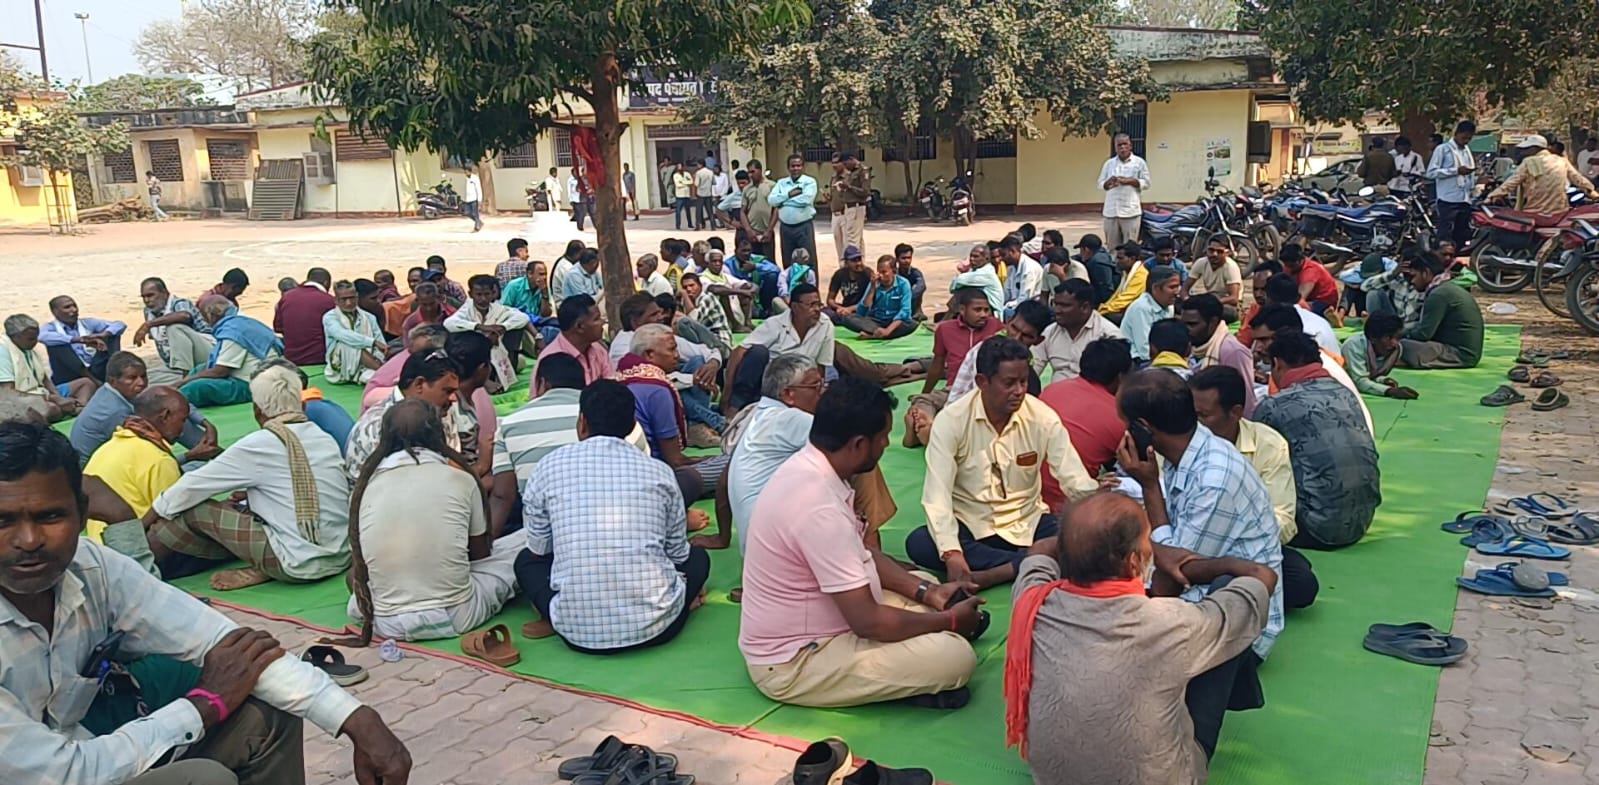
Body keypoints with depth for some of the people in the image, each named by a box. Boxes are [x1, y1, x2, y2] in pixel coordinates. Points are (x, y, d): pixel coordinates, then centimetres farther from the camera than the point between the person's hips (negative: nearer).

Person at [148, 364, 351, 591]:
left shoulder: (258, 445, -7)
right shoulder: (326, 438, 8)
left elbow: (192, 486, 1)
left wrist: (139, 527, 13)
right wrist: (251, 495, 29)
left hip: (299, 565, -7)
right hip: (341, 557, 7)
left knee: (194, 508, 3)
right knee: (236, 507, 22)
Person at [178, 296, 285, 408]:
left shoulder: (233, 330, -18)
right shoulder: (239, 322, 14)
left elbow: (220, 371, -19)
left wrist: (183, 382, -9)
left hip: (249, 386, -11)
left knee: (197, 387, -28)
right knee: (197, 371, 23)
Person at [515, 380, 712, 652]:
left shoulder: (548, 468, 1)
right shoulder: (659, 471, 3)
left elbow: (539, 548, 14)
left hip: (578, 632, 0)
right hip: (654, 625, 1)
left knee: (526, 560, 28)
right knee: (697, 557, 31)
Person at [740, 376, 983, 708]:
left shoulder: (807, 467, -1)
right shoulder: (819, 507, -30)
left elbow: (862, 554, 13)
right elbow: (869, 621, -25)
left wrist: (927, 591, 3)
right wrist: (950, 620, -10)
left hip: (791, 634, 10)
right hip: (793, 664, -10)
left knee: (924, 582, 19)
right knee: (956, 655, -21)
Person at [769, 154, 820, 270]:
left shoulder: (809, 181, -3)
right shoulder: (781, 183, 10)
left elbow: (806, 200, -19)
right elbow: (771, 200, -3)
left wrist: (783, 200, -8)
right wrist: (789, 194, -12)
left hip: (804, 226, -4)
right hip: (785, 227, 4)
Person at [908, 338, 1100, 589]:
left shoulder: (1043, 418, -9)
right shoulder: (951, 420, -14)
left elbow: (1076, 480, -12)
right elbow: (937, 494, -20)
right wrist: (952, 554, -34)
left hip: (1028, 524, 1)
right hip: (969, 525, -1)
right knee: (918, 544, -30)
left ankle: (986, 576, -26)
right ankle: (1027, 566, -25)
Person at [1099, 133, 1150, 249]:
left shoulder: (1139, 162, 5)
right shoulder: (1109, 163, 12)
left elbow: (1146, 183, 2)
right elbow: (1100, 184, 11)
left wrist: (1128, 181, -11)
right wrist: (1109, 182, -11)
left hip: (1131, 210, -3)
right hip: (1111, 210, 3)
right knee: (1113, 245, 6)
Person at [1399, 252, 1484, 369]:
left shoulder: (1439, 294, -15)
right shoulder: (1449, 289, 16)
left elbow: (1423, 333, -17)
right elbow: (1425, 327, 18)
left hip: (1461, 354, -10)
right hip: (1467, 352, 10)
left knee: (1401, 346, -22)